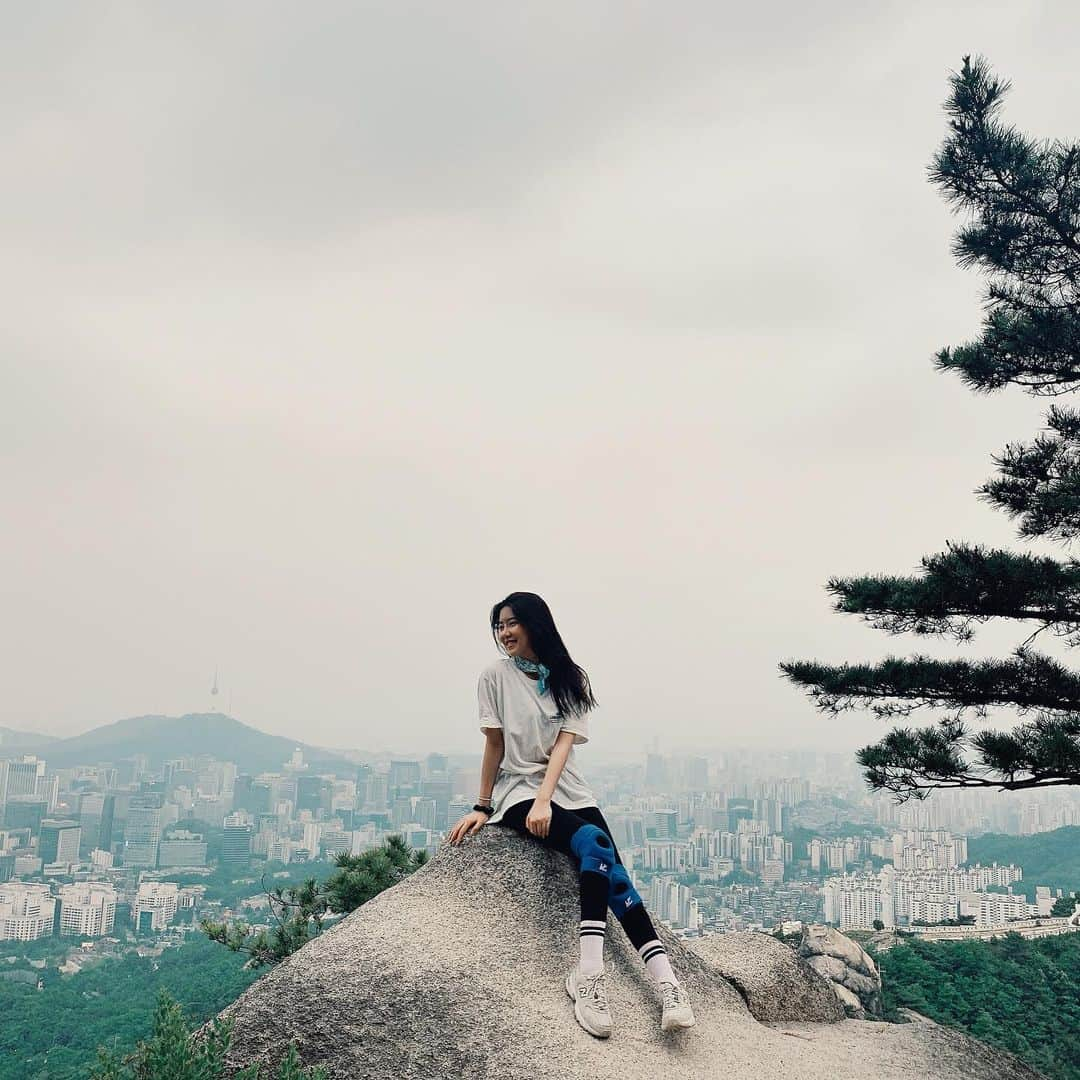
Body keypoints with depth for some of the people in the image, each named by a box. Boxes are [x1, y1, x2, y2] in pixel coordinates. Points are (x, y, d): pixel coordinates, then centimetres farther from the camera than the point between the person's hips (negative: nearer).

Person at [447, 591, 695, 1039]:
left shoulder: (569, 679, 5)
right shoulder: (496, 675, 0)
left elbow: (563, 743, -6)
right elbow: (494, 745, 1)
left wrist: (544, 800, -20)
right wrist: (481, 808, -1)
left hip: (568, 791, 3)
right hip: (517, 791, -3)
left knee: (609, 868, -21)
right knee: (595, 846, -30)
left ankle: (666, 981, -30)